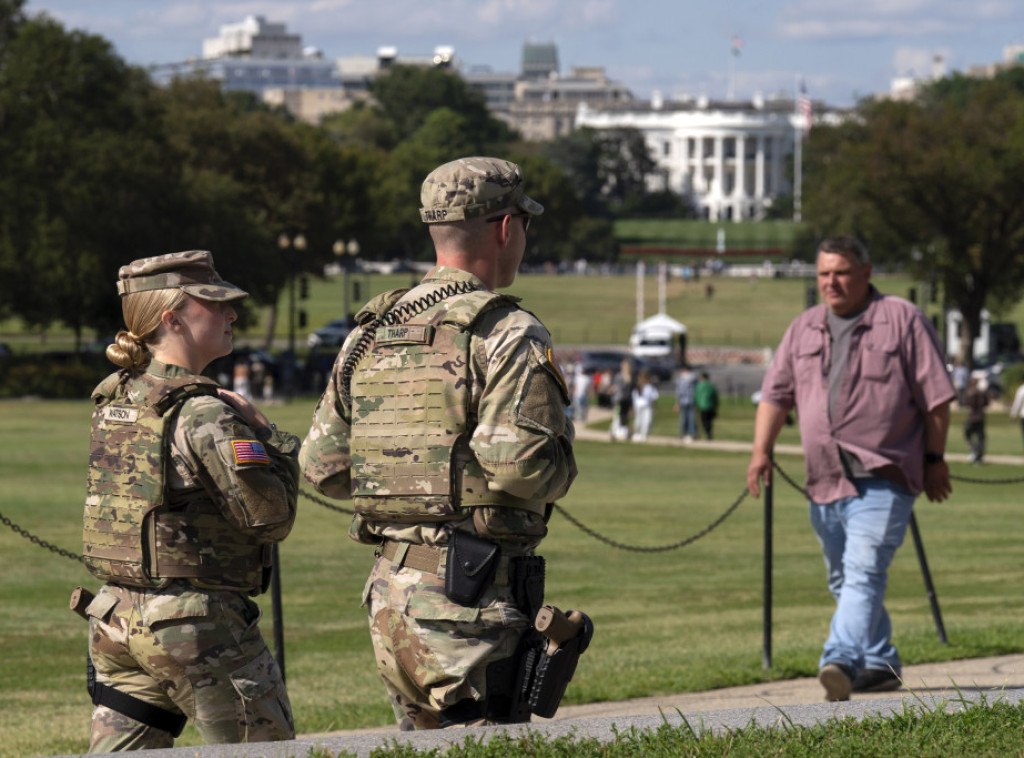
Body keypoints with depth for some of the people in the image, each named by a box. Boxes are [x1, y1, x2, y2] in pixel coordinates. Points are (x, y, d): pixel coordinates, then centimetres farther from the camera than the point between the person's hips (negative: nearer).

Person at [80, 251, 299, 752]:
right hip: (196, 621, -7)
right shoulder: (205, 414, -16)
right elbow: (270, 519, -15)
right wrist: (274, 441, 0)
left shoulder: (113, 402, 9)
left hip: (114, 615, 8)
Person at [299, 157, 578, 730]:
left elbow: (323, 467, 13)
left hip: (389, 592, 7)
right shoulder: (509, 336, -10)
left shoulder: (369, 337, 12)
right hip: (472, 598, -7)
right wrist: (561, 465, 1)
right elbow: (522, 463, -21)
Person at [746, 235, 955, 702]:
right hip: (824, 482, 6)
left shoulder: (902, 321, 0)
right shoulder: (804, 329, 14)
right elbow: (776, 393, 14)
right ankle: (880, 664, 25)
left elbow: (936, 395, 0)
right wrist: (761, 449, 1)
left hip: (883, 477, -6)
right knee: (843, 581, 13)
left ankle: (842, 661, -31)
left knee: (864, 572, -19)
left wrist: (935, 459, -1)